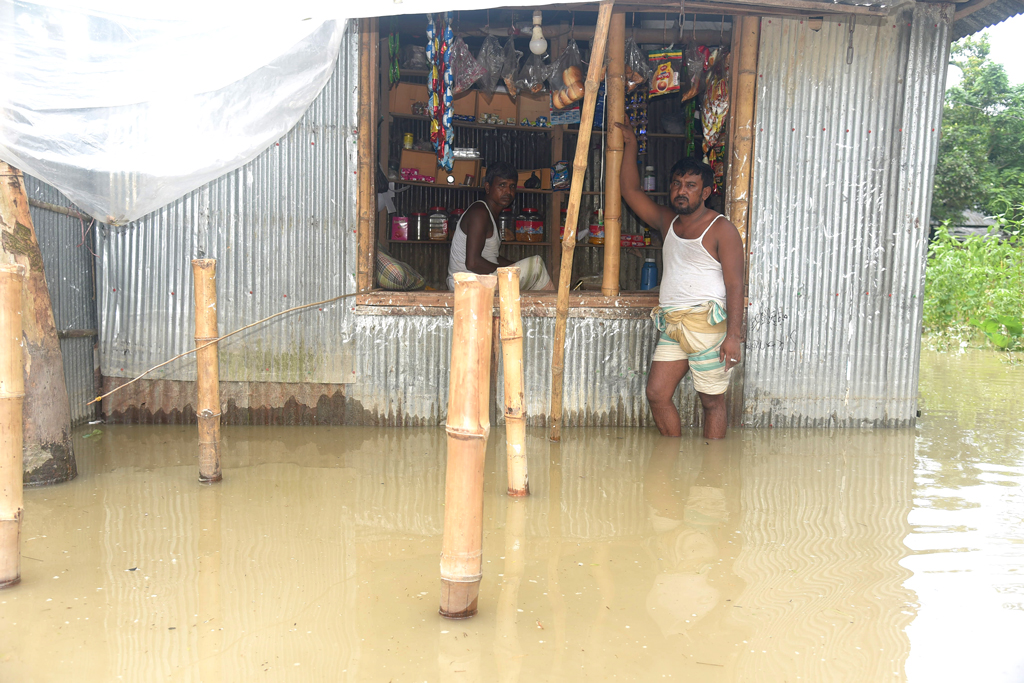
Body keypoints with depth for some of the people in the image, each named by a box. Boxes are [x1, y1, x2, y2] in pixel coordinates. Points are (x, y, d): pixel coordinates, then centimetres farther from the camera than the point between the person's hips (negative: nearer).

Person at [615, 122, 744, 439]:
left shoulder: (722, 230, -5)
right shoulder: (667, 221, 14)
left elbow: (735, 285, -10)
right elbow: (630, 190, 20)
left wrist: (733, 335, -17)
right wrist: (630, 144, 20)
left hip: (708, 325, -6)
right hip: (671, 326, 7)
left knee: (712, 401, 1)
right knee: (657, 394, 4)